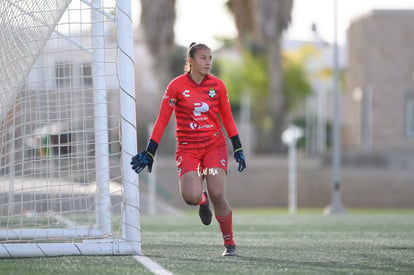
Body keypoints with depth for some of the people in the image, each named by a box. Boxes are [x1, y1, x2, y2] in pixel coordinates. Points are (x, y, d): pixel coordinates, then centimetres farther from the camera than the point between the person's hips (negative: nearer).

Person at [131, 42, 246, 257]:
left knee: (217, 194, -14)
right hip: (187, 148, -1)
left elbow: (227, 118, 13)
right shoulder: (177, 86, -5)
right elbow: (162, 120, -3)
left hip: (215, 144, 1)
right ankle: (203, 200, 20)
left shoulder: (217, 85, 3)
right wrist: (149, 153, -5)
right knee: (191, 196, -20)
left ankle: (229, 243, 1)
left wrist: (238, 149, 11)